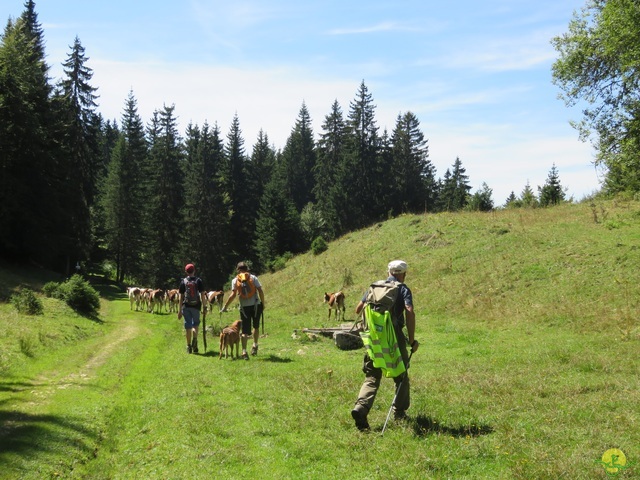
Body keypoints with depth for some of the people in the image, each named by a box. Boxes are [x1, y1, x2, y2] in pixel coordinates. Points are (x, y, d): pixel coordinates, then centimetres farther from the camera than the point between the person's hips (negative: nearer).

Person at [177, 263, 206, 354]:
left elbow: (181, 296, 3)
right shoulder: (198, 280, 2)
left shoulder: (183, 281, 3)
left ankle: (189, 346, 10)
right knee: (195, 323, 14)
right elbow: (202, 295, -2)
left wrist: (179, 310, 6)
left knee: (188, 326, 7)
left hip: (186, 306, 1)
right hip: (196, 306, 0)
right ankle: (195, 338, -15)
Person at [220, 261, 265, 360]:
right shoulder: (253, 277, 3)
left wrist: (225, 307, 1)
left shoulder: (235, 280, 3)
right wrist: (263, 303, 9)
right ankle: (255, 345, 19)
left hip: (244, 307, 0)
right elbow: (260, 291, -2)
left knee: (245, 330, 3)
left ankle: (244, 351, -8)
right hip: (256, 305, 0)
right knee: (256, 327, 22)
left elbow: (233, 295, -5)